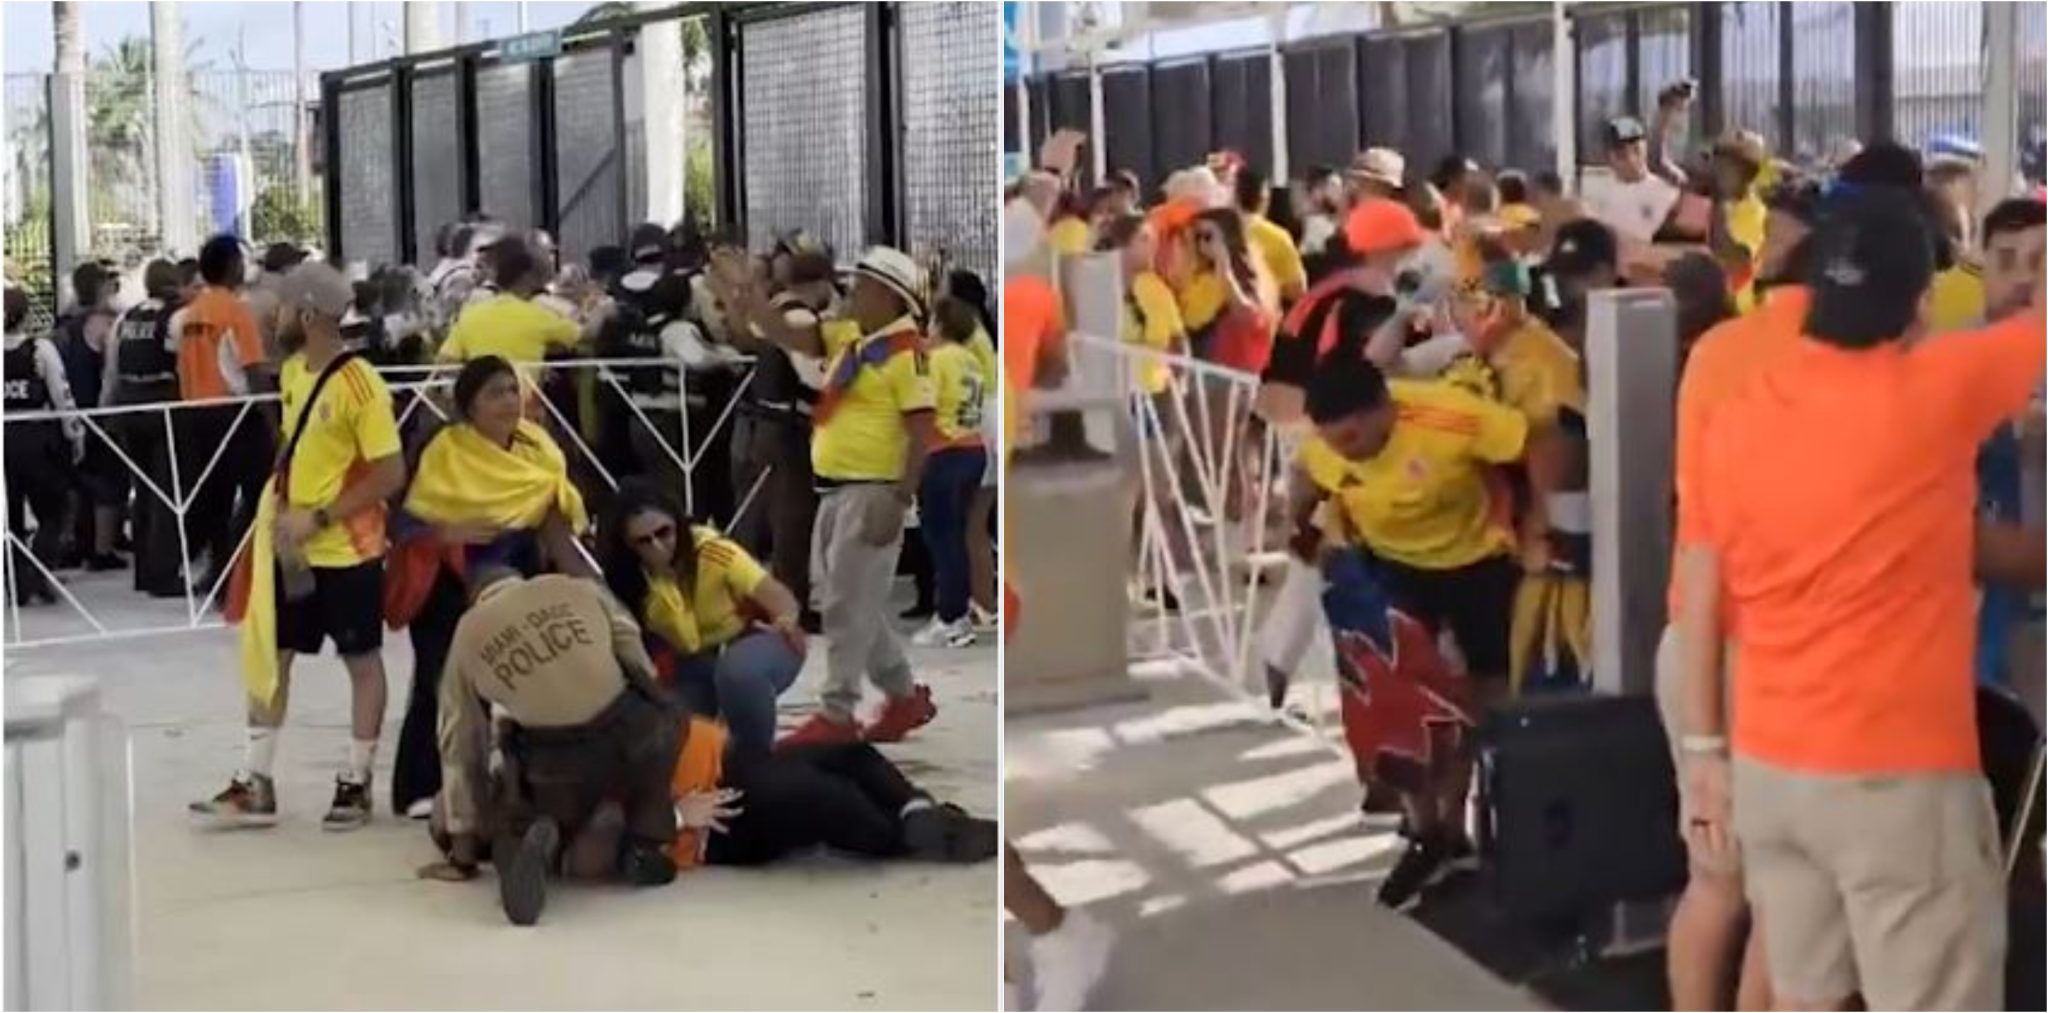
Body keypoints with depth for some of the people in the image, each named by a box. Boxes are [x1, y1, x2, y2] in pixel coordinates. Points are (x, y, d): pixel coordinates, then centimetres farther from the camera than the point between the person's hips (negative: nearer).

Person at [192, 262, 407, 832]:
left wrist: (319, 517, -20)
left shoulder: (359, 383, -18)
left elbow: (391, 474, -19)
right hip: (293, 546, 8)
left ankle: (356, 783, 17)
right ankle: (255, 785, 13)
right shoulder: (291, 372, 6)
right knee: (270, 655, 7)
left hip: (347, 549, -7)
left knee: (362, 661, 7)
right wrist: (282, 505, 3)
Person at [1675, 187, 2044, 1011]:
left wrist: (1705, 752, 13)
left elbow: (1699, 606, 5)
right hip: (1899, 777, -6)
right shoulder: (1936, 392, -13)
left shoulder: (1734, 418, 1)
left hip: (1769, 765, 6)